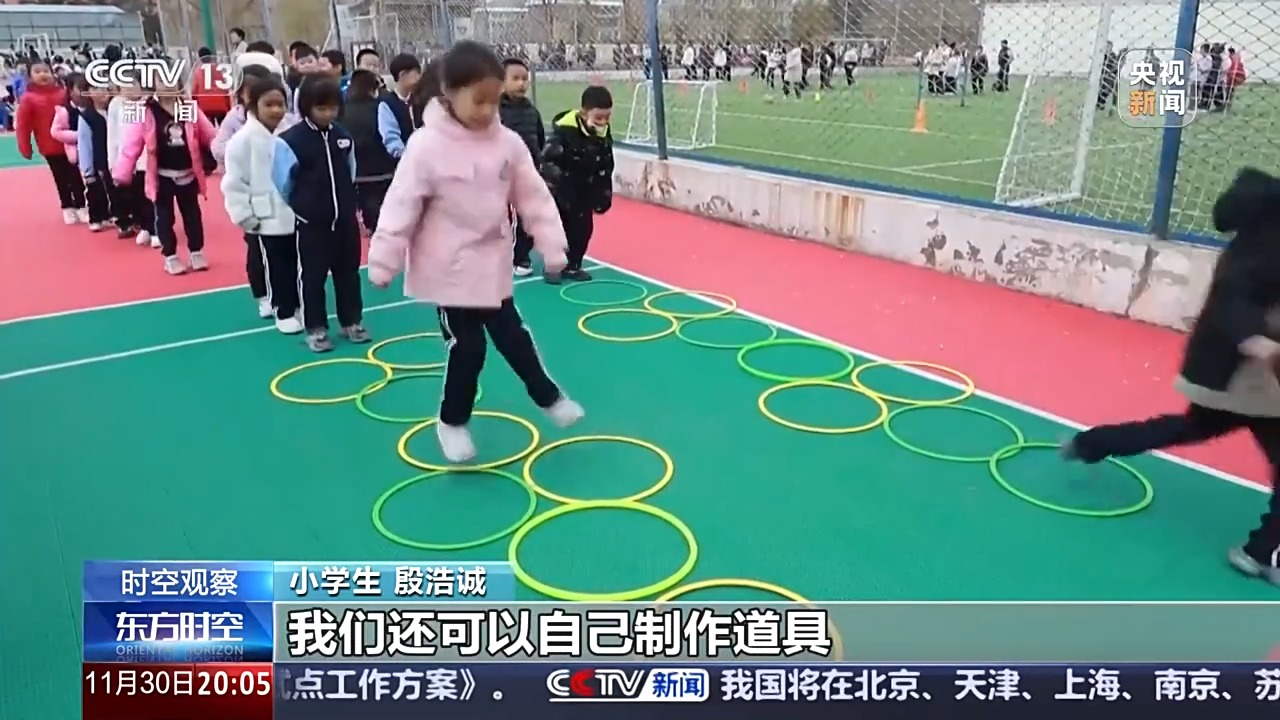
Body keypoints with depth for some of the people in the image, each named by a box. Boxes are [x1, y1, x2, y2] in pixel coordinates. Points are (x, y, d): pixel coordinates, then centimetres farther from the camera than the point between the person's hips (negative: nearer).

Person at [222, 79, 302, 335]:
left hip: (296, 215, 4)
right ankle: (283, 311, 19)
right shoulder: (244, 139, -11)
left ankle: (296, 306, 31)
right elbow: (234, 183, -9)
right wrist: (245, 215, -11)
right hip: (266, 219, -4)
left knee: (297, 265, 14)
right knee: (276, 268, 6)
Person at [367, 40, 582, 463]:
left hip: (493, 265, 4)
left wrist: (552, 248, 1)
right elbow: (401, 206, -14)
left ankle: (549, 397, 37)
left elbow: (534, 198, 2)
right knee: (466, 348, 3)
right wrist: (382, 264, -12)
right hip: (449, 270, -4)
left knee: (513, 337, 15)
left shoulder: (508, 143, -4)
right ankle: (453, 422, 26)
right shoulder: (427, 146, -17)